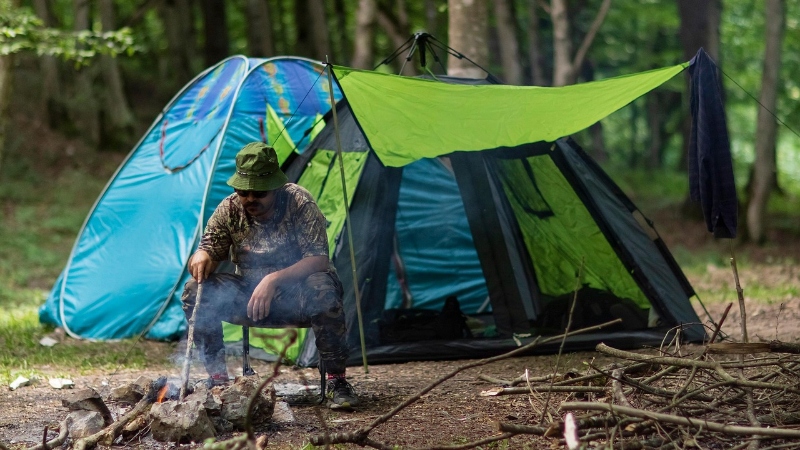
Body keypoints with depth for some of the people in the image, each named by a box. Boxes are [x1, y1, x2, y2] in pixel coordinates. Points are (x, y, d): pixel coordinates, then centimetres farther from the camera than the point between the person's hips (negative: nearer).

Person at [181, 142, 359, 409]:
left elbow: (319, 259, -24)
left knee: (323, 290, -38)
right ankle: (217, 377, -9)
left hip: (297, 296, -3)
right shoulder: (229, 209, -6)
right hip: (249, 299, 4)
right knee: (195, 291, -20)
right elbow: (208, 252, -2)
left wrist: (274, 279, -38)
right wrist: (201, 257, -29)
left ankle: (336, 380, -23)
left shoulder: (299, 203, -17)